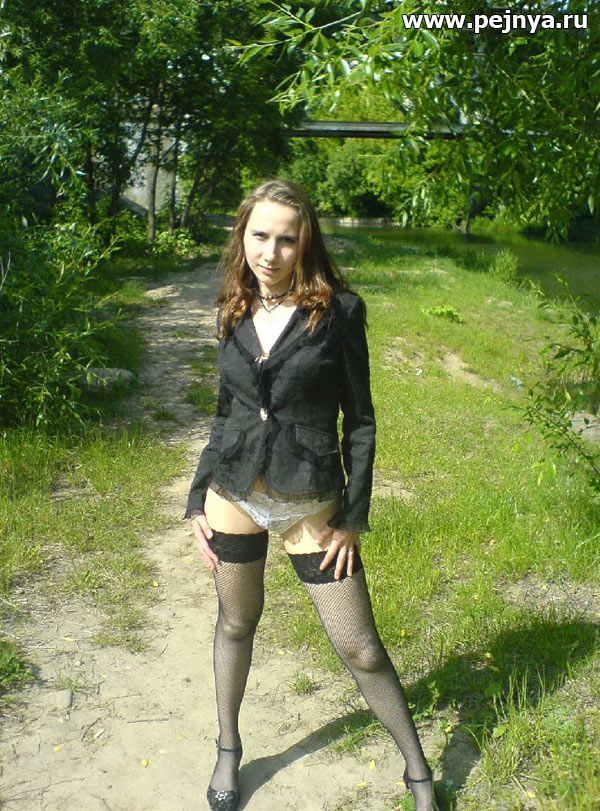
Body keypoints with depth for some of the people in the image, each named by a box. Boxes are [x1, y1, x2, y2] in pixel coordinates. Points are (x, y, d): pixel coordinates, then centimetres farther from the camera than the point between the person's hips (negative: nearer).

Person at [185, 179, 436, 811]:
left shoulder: (338, 310, -8)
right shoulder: (234, 313, 4)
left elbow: (359, 419, -5)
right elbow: (225, 414, 12)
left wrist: (352, 516, -7)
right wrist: (198, 500, 8)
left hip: (311, 504, -3)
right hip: (233, 497, 4)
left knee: (360, 649, 4)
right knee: (235, 624, 19)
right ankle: (228, 751, 43)